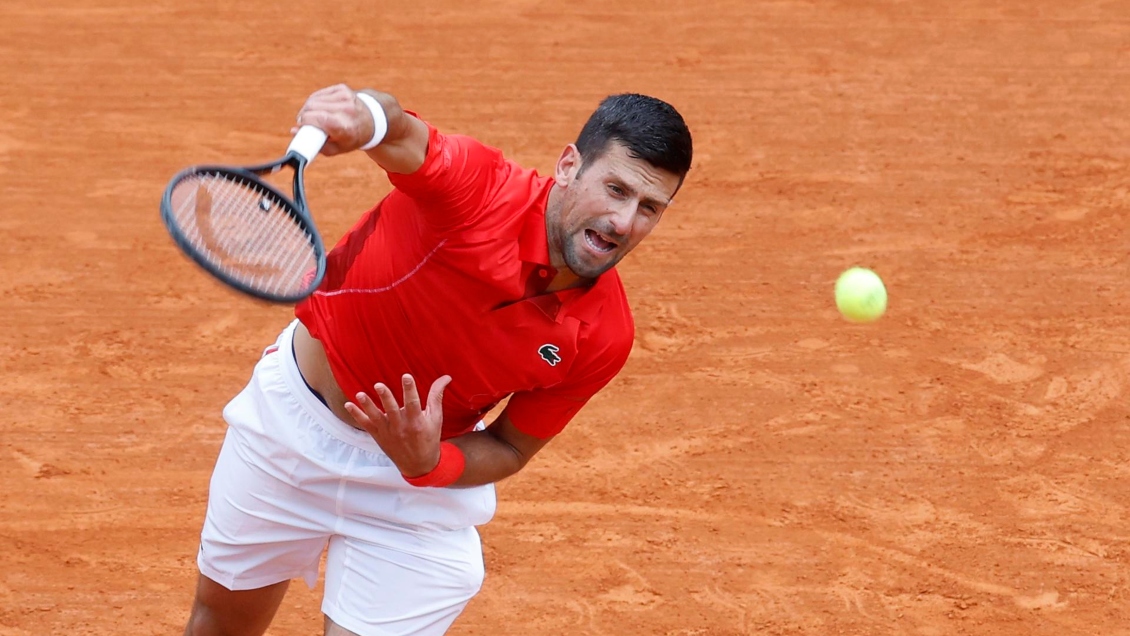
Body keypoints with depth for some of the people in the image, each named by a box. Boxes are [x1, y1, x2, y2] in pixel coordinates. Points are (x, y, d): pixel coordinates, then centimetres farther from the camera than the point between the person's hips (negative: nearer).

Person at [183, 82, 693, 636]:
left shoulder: (603, 339, -21)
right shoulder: (480, 188, -31)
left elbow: (510, 449, -9)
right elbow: (398, 131, -51)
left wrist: (428, 463, -30)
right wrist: (362, 117, -76)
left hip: (423, 479, 1)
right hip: (292, 403, 0)